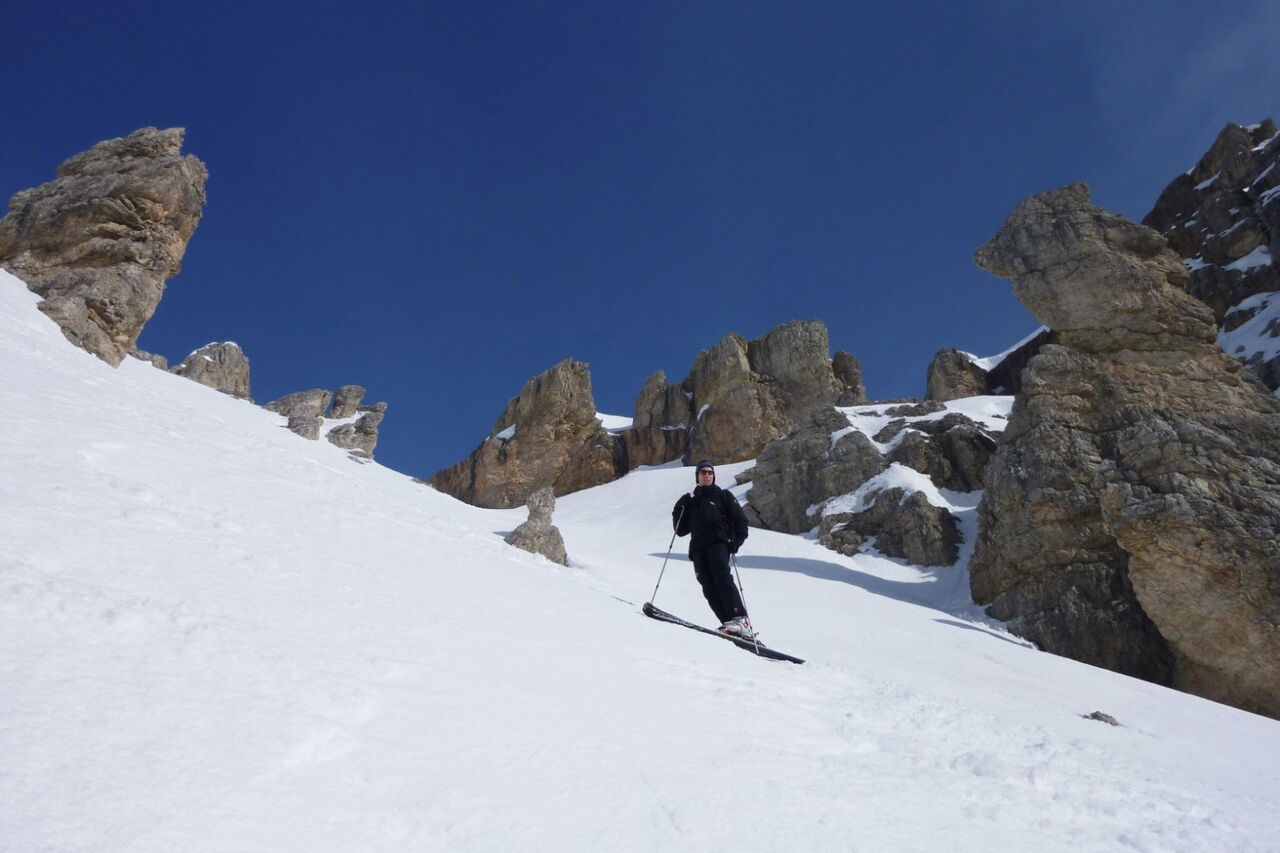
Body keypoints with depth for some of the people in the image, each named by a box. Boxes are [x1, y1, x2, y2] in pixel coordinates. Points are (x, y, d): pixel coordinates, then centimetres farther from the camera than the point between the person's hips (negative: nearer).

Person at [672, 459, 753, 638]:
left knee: (722, 576, -26)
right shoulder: (691, 501, 28)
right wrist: (678, 511, 8)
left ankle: (740, 618, -33)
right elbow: (681, 530, 24)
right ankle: (728, 623, -22)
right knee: (708, 585, -15)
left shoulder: (723, 496, 18)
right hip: (698, 548, 3)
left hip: (719, 541, -3)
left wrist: (737, 540, -7)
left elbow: (740, 519, 9)